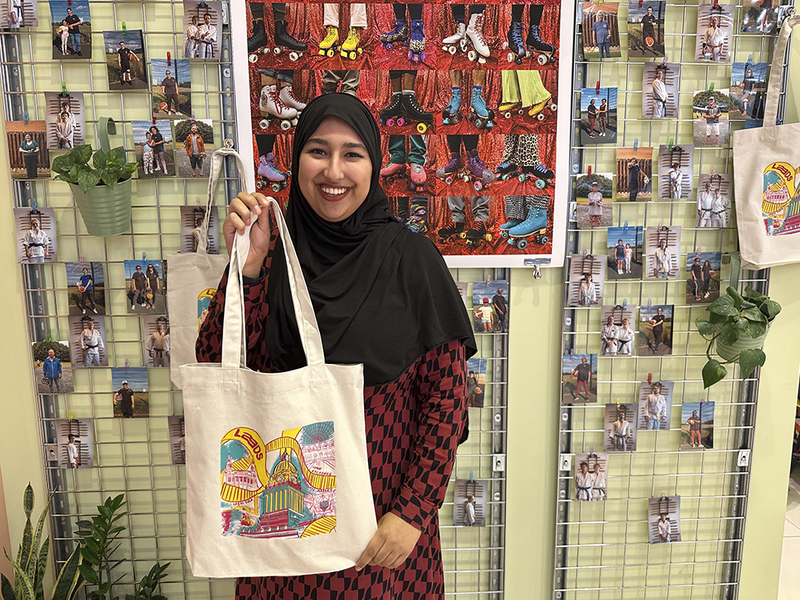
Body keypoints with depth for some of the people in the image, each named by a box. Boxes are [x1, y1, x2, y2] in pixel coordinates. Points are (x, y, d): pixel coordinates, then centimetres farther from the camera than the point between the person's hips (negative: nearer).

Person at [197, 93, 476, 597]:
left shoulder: (410, 257, -11)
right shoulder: (274, 255, -4)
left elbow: (447, 391, -10)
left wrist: (413, 512, -14)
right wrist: (247, 265, -22)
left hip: (383, 510, -2)